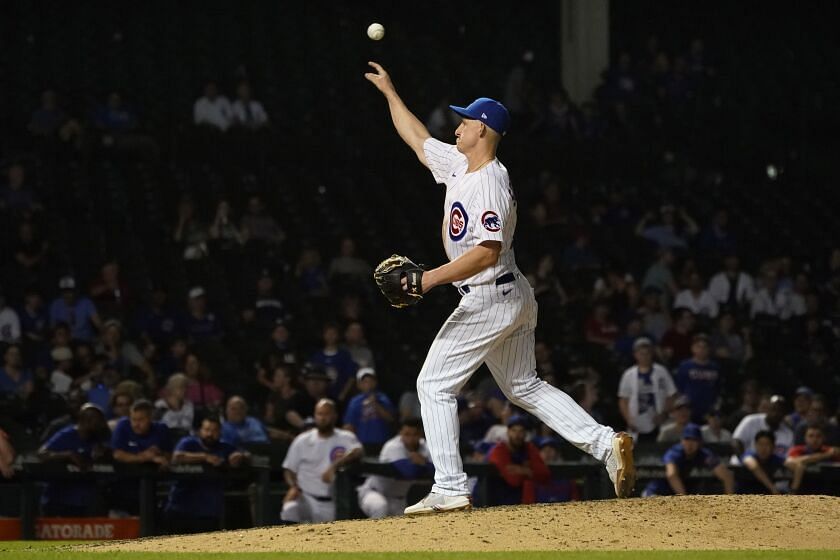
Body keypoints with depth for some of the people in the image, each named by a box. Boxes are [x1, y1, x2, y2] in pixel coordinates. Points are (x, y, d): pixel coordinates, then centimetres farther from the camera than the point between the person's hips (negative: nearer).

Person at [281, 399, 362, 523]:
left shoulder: (345, 438, 4)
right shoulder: (302, 441, 9)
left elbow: (358, 452, -18)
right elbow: (289, 469, 13)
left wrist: (334, 466, -33)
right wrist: (293, 487, -9)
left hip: (332, 503, 0)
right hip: (306, 497, 0)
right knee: (290, 510, -32)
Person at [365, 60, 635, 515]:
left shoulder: (489, 184, -21)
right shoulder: (458, 165, 8)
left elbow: (486, 253, -29)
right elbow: (417, 139, 24)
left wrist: (432, 278, -28)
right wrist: (388, 91, 28)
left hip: (490, 299, -10)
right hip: (514, 298, 10)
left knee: (434, 384, -4)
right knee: (523, 388, 15)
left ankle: (450, 489, -6)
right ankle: (605, 443, 4)